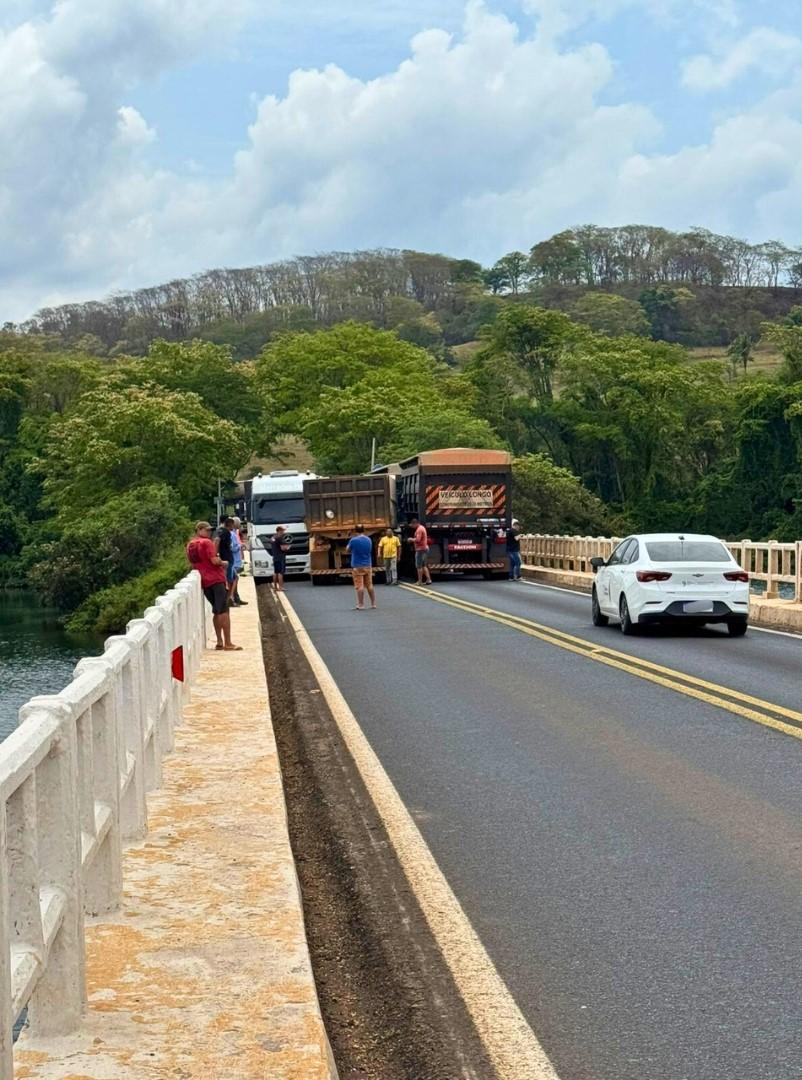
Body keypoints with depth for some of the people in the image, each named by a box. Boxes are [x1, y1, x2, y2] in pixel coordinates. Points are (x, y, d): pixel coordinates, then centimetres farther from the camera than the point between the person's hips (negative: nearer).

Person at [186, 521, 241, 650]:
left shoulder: (189, 546, 14)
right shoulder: (207, 542, -10)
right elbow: (214, 560, -17)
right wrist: (223, 562, 1)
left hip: (204, 582, 8)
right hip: (216, 579, -8)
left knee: (216, 612, 15)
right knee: (224, 611, -7)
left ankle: (219, 641, 11)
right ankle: (228, 643, -11)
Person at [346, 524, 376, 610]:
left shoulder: (353, 540, -12)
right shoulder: (369, 540, 4)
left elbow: (347, 550, 3)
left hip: (357, 566, -5)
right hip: (368, 565, 5)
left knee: (359, 586, -3)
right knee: (370, 586, 11)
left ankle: (360, 605, -4)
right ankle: (373, 604, 13)